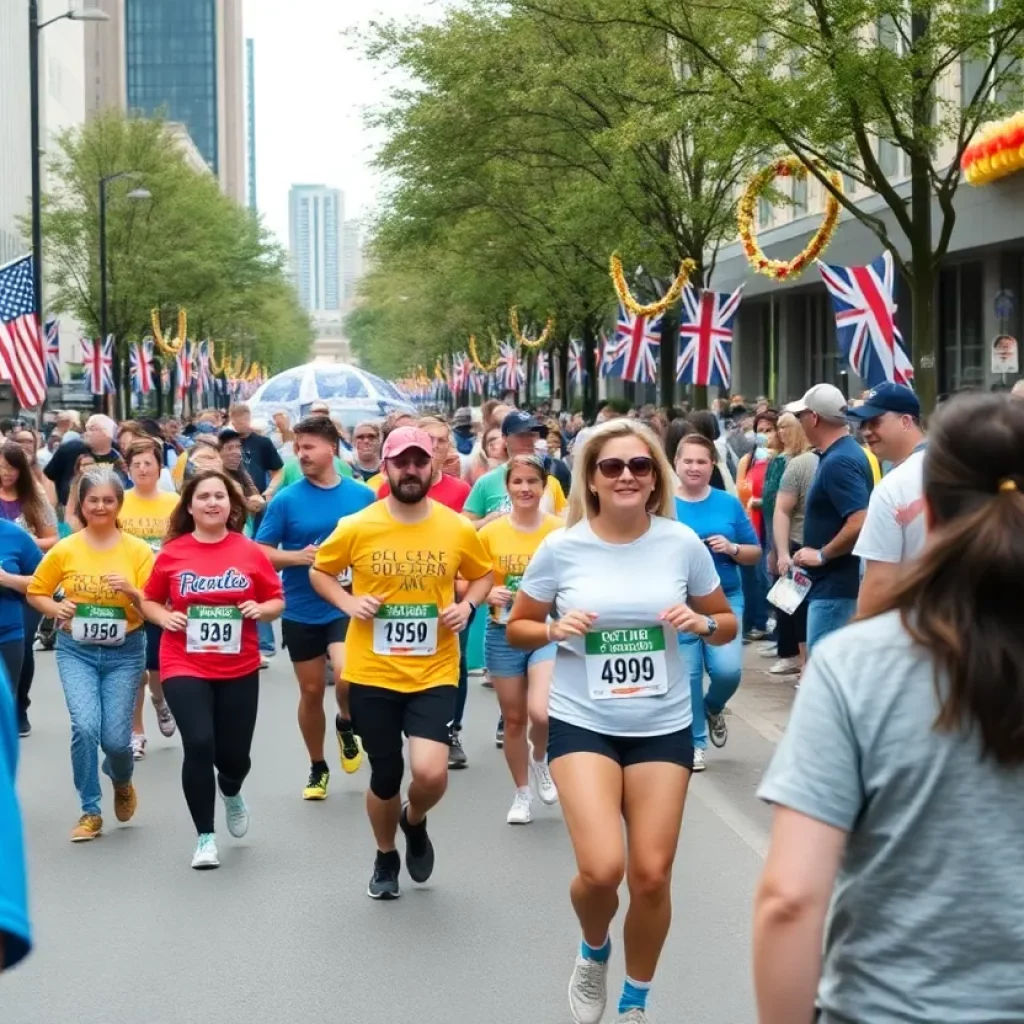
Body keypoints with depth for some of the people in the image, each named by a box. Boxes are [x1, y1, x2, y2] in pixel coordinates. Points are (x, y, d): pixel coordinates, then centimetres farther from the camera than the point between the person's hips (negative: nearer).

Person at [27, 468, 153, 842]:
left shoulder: (138, 549, -5)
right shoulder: (64, 550, -3)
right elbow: (35, 592, 8)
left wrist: (130, 590, -24)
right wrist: (57, 609, -11)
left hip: (125, 651, 0)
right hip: (76, 650, 0)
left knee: (115, 738, -3)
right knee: (85, 726, -17)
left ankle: (122, 782, 35)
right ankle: (90, 811, 1)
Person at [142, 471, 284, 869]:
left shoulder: (251, 552, -2)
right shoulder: (172, 553, -3)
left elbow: (277, 602, 6)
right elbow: (149, 601, 8)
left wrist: (261, 609, -15)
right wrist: (164, 617, -12)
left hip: (239, 670, 1)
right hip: (184, 667, -1)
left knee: (234, 754, 6)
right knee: (198, 745, -17)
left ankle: (231, 793, 47)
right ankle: (205, 837, 1)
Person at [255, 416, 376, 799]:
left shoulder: (363, 496, -2)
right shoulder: (286, 500, -5)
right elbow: (259, 553, -3)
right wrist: (298, 557, -17)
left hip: (347, 606, -1)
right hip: (301, 612, 1)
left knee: (347, 675, -23)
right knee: (311, 691, 9)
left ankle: (346, 724, 12)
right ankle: (317, 768, 29)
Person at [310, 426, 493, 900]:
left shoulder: (458, 529, -3)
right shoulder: (357, 527, -6)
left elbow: (483, 575, 15)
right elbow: (319, 570, 9)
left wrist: (467, 605, -5)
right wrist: (347, 602, -9)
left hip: (434, 674, 0)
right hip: (372, 674, 0)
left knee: (430, 773, -17)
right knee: (385, 777, 10)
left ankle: (415, 823, 20)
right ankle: (385, 858, 40)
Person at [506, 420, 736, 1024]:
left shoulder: (682, 544, -4)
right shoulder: (562, 548, -7)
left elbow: (727, 625, 9)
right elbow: (517, 629, 5)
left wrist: (701, 622, -13)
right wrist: (555, 631, -16)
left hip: (664, 726, 2)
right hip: (582, 722, -2)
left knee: (652, 875, 4)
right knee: (602, 868, -16)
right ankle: (594, 953, 20)